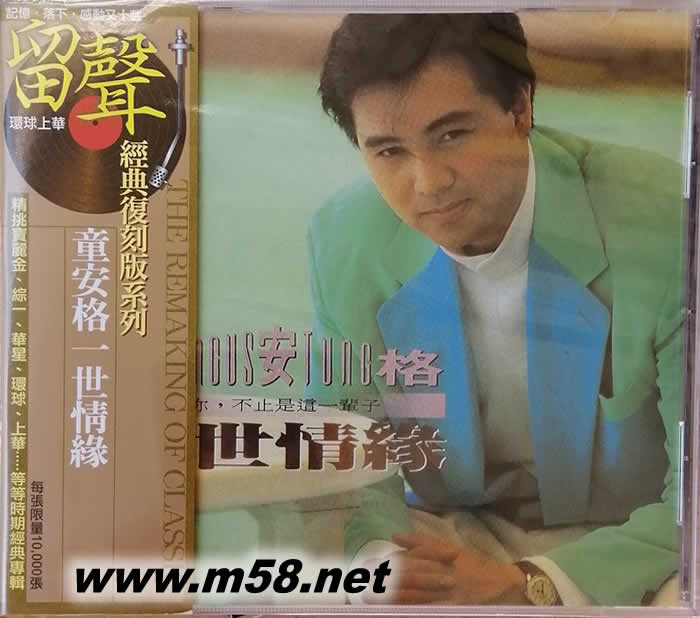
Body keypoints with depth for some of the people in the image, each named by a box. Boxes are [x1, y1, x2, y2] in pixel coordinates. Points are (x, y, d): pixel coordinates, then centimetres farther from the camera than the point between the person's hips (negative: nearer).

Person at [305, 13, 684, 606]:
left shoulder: (665, 224, -24)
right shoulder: (342, 241, -13)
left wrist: (530, 587, -28)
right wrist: (379, 557, -23)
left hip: (630, 548, 0)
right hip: (447, 537, 1)